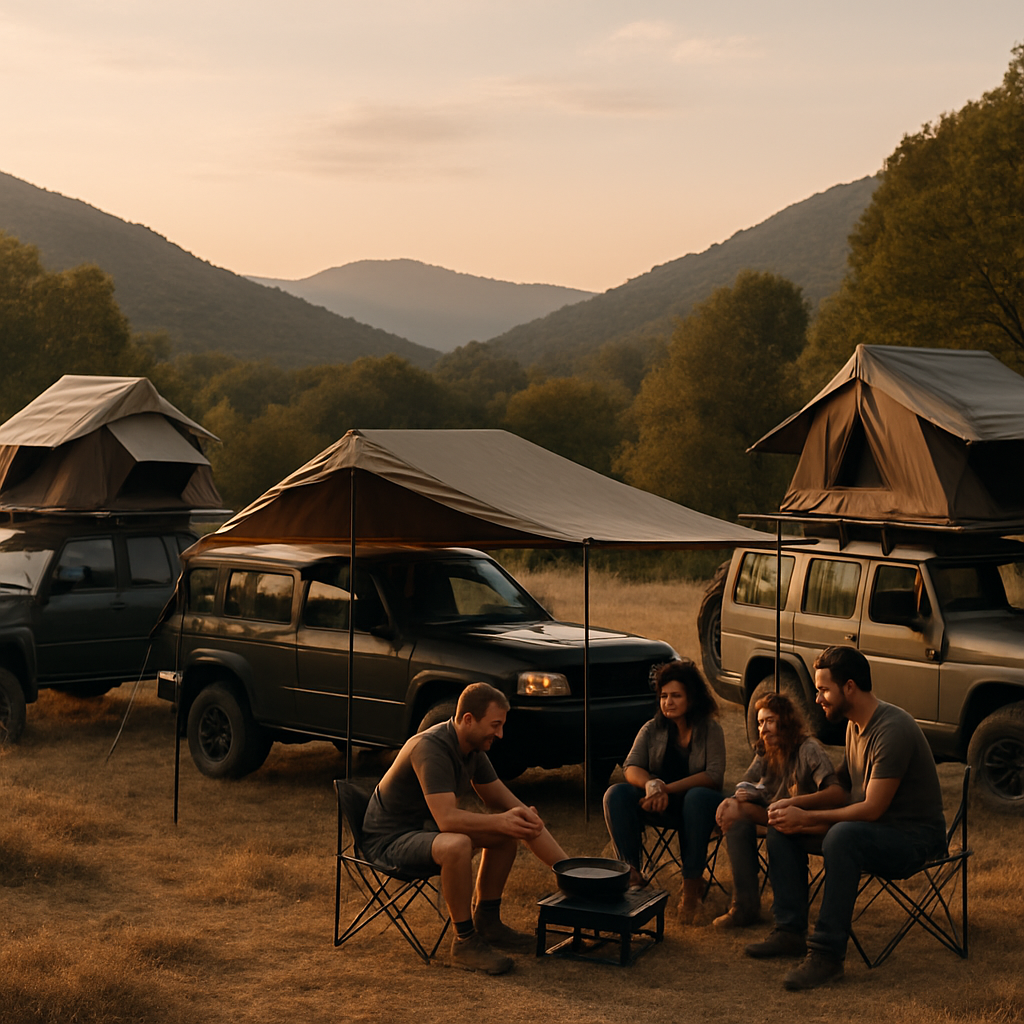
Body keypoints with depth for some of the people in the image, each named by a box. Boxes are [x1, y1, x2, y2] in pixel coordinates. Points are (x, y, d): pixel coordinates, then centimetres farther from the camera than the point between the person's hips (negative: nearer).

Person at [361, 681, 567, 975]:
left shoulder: (473, 750, 3)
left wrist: (521, 815, -12)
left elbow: (501, 801, 11)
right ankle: (465, 941, -20)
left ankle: (487, 923, 12)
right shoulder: (431, 748, -27)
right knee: (456, 845, -37)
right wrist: (501, 821, -33)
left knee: (508, 831, 3)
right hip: (389, 838, -10)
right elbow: (447, 819, -35)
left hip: (426, 827, 10)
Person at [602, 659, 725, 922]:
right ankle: (631, 873, -23)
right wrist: (651, 784, -30)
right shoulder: (652, 729, 7)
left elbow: (714, 775, -15)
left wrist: (668, 789, -27)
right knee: (616, 795, -23)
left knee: (698, 797, -39)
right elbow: (631, 767, -5)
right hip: (661, 806, 3)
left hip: (698, 803, -3)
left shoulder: (710, 730, -3)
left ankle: (692, 885, -33)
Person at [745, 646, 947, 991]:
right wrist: (796, 806, -3)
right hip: (871, 827, 10)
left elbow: (871, 809, -26)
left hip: (913, 837, -10)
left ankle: (827, 953, -33)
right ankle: (790, 932, 2)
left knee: (842, 836, -38)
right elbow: (842, 789, 14)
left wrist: (806, 817, -20)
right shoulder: (855, 724, 8)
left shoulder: (893, 730, -23)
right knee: (781, 827, 3)